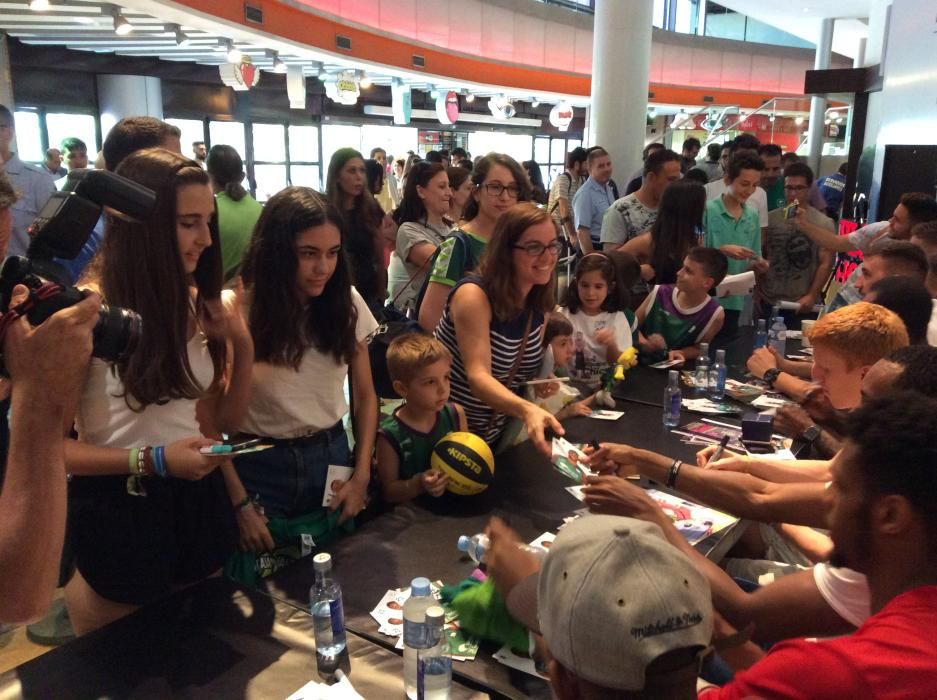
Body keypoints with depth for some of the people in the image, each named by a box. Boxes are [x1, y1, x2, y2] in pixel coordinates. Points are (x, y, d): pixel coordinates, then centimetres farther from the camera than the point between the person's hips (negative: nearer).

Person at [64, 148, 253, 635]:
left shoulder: (201, 305, 4)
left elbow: (223, 422, 6)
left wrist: (242, 346, -8)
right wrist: (151, 460, -23)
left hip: (196, 504, 6)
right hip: (116, 515, -6)